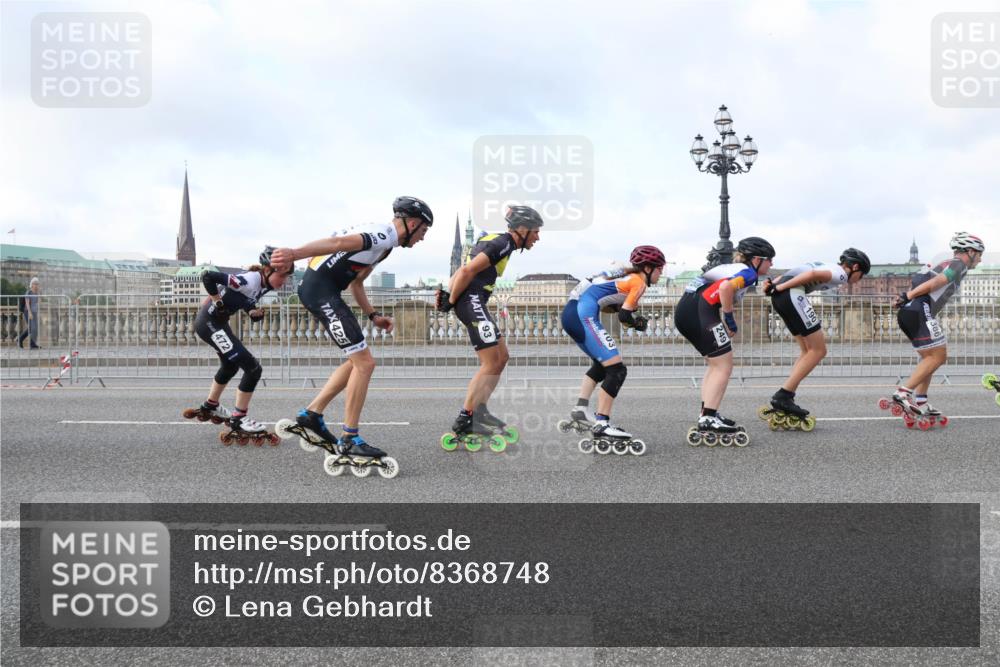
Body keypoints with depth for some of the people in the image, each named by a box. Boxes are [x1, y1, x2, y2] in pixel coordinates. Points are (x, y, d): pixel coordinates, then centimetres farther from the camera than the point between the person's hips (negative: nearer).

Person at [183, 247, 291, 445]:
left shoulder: (263, 285, 2)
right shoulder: (250, 280, -26)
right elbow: (208, 277, -32)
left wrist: (256, 313, -7)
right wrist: (218, 303, -22)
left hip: (217, 322, 10)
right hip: (210, 323, -10)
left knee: (230, 365, 31)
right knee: (252, 368, -12)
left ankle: (210, 407, 52)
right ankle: (238, 421, -2)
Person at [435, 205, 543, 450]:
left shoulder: (496, 241, 21)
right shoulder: (503, 244, -11)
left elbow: (464, 269, 20)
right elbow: (468, 270, -18)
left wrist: (448, 292, 10)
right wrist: (452, 300, -9)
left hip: (475, 303, 10)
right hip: (472, 301, -10)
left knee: (502, 357, 13)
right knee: (491, 363, -8)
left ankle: (479, 411, 13)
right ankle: (464, 421, -6)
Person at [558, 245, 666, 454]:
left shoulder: (625, 274, 25)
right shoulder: (639, 282, 0)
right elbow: (624, 316, -7)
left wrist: (619, 307, 8)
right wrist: (637, 323, 12)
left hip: (570, 312, 10)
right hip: (584, 316, -10)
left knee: (602, 364, 25)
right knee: (616, 370, -8)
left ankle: (581, 409, 20)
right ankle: (601, 424, -10)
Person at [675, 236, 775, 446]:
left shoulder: (731, 267, 27)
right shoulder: (748, 272, 0)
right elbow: (726, 288, -20)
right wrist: (730, 321, -9)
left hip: (684, 310, 9)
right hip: (700, 311, -9)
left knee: (716, 364, 19)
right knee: (724, 365, -1)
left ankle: (706, 416, 18)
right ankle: (709, 419, -5)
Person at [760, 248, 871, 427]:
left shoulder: (830, 267, 30)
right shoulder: (841, 274, 2)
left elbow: (793, 272, 20)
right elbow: (812, 274, -16)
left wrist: (774, 283, 9)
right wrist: (781, 288, -16)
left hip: (780, 296, 10)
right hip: (791, 294, -10)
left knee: (808, 350, 15)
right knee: (818, 350, -2)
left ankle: (784, 399, 9)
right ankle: (783, 396, -6)